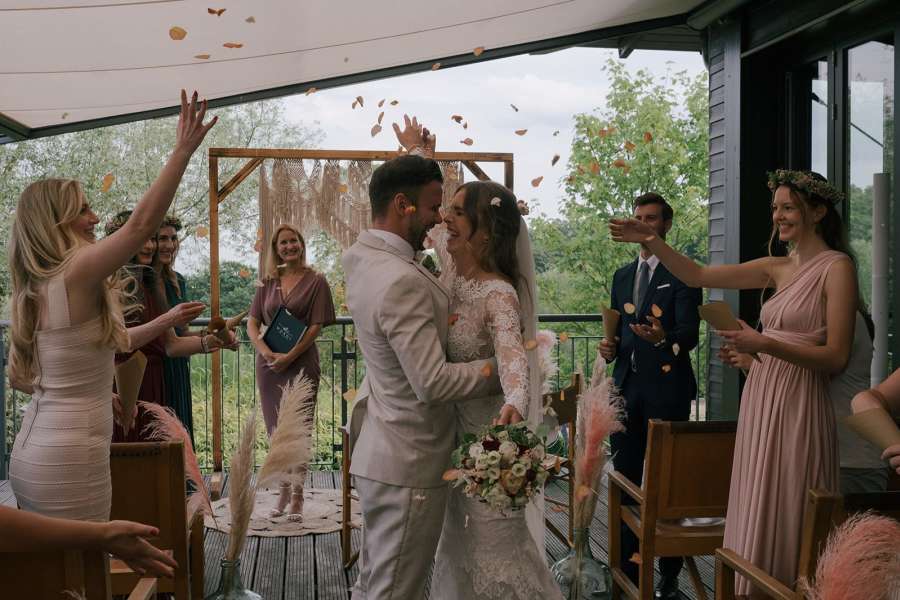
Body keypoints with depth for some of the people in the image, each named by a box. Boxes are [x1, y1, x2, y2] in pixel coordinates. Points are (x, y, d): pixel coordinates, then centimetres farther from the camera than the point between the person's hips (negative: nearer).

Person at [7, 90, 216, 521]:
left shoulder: (30, 289, 10)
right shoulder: (77, 273, -16)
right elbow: (142, 224, -26)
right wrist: (183, 151, -23)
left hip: (30, 455, 9)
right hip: (68, 462, -9)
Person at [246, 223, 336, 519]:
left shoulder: (315, 281, -1)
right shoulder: (268, 282, 11)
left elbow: (316, 325, -7)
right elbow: (252, 323, 7)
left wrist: (289, 356, -16)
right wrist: (265, 351, -12)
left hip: (301, 362, -4)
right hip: (269, 362, 4)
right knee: (275, 429, 9)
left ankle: (297, 496, 6)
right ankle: (283, 491, 20)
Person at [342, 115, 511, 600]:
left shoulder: (359, 255, 4)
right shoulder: (403, 282, -25)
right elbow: (433, 383, -26)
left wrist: (413, 154, 28)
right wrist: (502, 368, -15)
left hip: (377, 453, 10)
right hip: (408, 465, -10)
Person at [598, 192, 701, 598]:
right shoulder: (622, 276, 14)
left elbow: (690, 333, -16)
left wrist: (663, 337, -36)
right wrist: (610, 347, 0)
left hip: (666, 389, -6)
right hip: (626, 388, 6)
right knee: (625, 479, 11)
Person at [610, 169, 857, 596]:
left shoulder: (836, 267, -8)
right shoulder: (777, 268, 11)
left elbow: (837, 357, -13)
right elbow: (697, 276, 10)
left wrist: (766, 344, -23)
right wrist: (650, 241, -2)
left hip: (797, 404, -7)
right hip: (760, 400, 7)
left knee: (786, 518, 1)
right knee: (756, 512, 12)